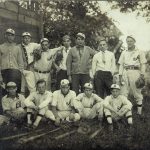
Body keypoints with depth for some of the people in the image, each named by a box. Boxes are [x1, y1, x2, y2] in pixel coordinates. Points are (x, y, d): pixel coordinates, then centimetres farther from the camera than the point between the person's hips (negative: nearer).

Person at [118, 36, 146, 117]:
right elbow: (121, 64, 16)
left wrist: (142, 75, -6)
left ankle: (139, 111, 1)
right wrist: (120, 75, 6)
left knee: (137, 92, -4)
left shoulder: (139, 52, 9)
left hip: (135, 72, -3)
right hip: (125, 72, 3)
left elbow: (143, 64, 5)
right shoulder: (124, 53, 19)